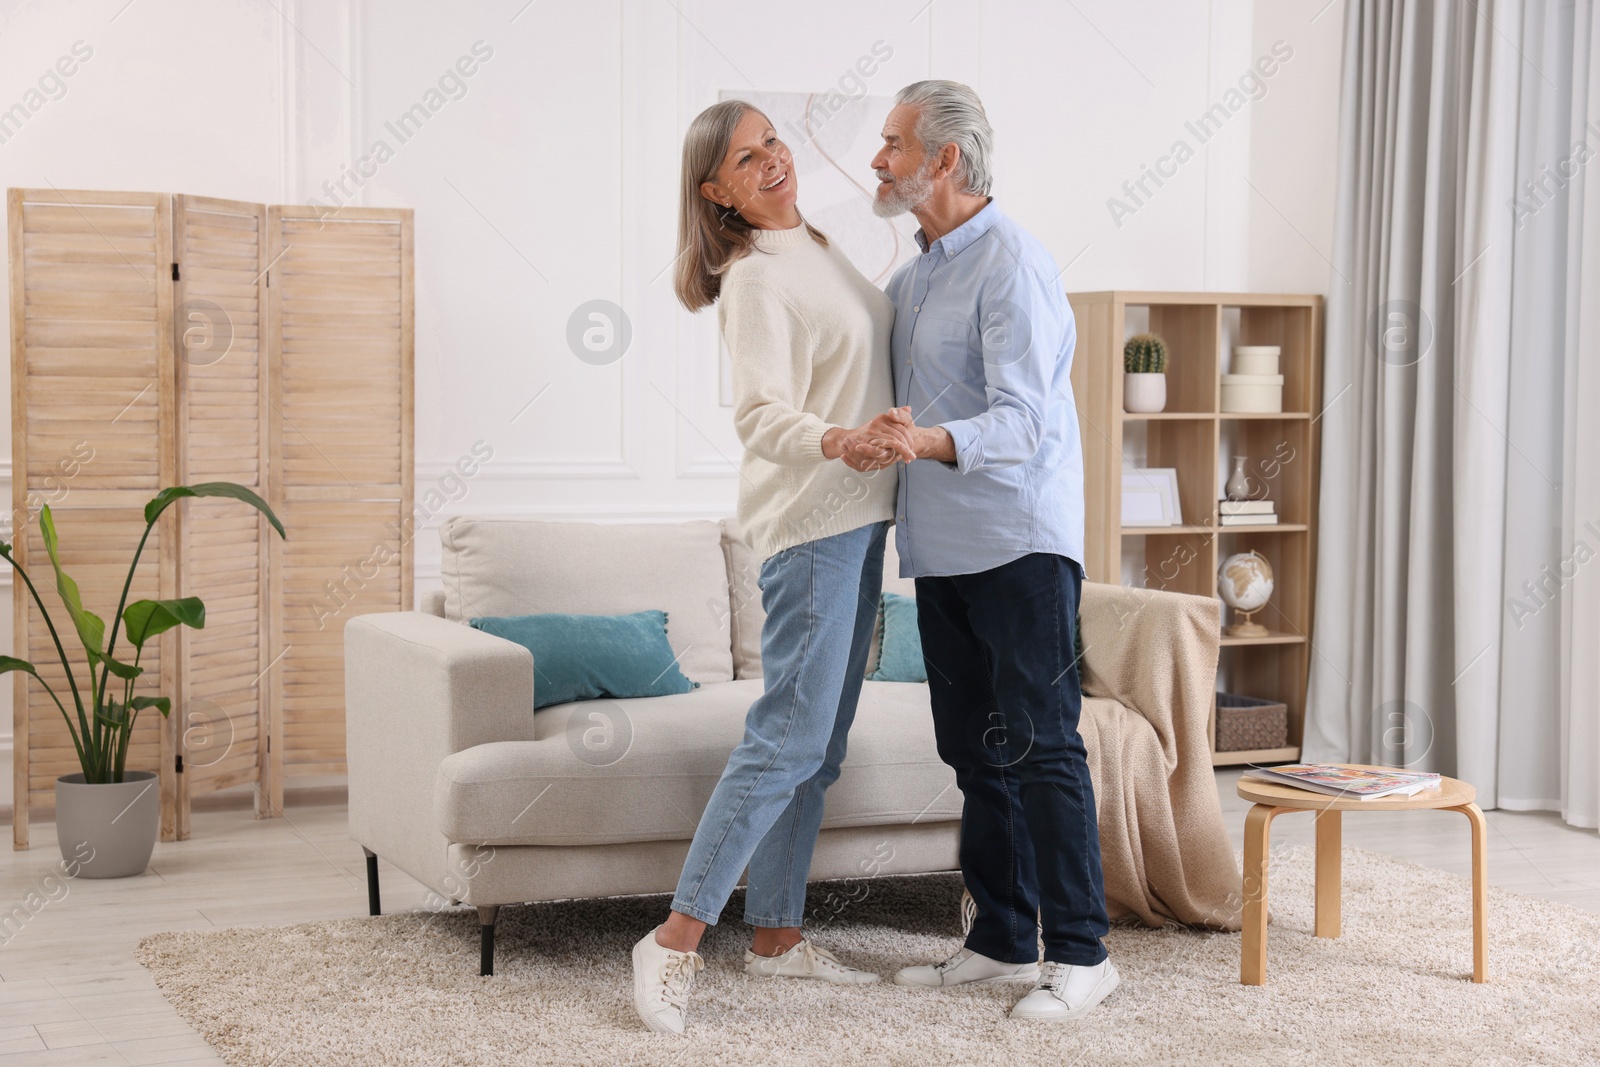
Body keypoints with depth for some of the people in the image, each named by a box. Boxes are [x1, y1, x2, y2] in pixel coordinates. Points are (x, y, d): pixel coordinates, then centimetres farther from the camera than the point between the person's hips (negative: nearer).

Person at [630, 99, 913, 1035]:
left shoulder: (818, 249, 15)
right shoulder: (754, 279, -13)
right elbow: (762, 415, -25)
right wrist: (839, 443, -42)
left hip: (858, 515, 9)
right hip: (810, 519, -9)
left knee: (821, 745, 10)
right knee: (789, 738, -13)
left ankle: (777, 934, 16)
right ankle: (678, 939, -10)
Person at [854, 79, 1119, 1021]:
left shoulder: (1011, 265, -13)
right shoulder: (912, 278, 16)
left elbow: (1022, 423, -24)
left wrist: (930, 441, -39)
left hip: (1022, 543, -9)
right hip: (944, 551, 9)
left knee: (1040, 745, -8)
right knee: (976, 749, 11)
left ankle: (1081, 952, -2)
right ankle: (1005, 940, 20)